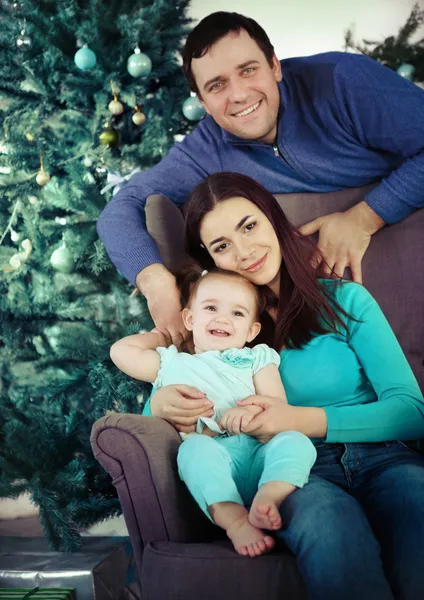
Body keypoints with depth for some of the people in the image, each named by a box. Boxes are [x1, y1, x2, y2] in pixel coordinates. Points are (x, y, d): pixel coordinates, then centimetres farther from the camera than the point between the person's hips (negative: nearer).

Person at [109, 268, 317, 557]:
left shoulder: (257, 358, 25)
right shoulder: (174, 364, 25)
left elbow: (279, 406, 11)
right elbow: (121, 351, 14)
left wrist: (254, 410, -14)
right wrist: (162, 336, 31)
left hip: (258, 452, 2)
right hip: (211, 466, -1)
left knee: (296, 440, -28)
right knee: (194, 446, -34)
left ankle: (267, 499, -48)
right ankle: (234, 520, -47)